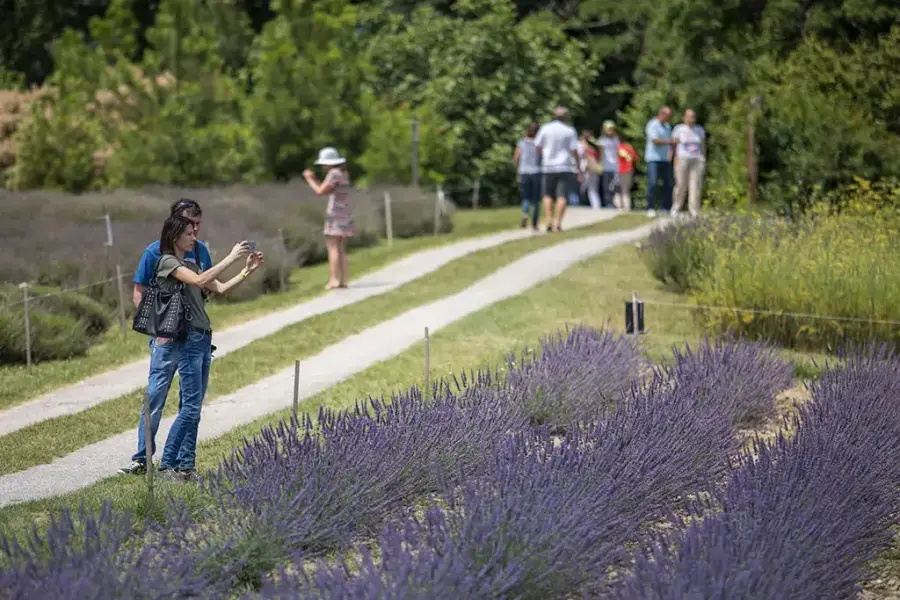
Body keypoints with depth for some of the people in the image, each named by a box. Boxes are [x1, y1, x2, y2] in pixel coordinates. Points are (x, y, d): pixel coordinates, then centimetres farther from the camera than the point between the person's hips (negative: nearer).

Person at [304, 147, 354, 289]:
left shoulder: (334, 173, -13)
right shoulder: (344, 173, 15)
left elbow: (320, 191, -14)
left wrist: (309, 179, -1)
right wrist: (314, 179, 18)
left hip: (335, 214, -9)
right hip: (344, 214, 9)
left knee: (332, 247, -9)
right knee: (340, 248, 10)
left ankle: (334, 279, -14)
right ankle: (343, 280, 7)